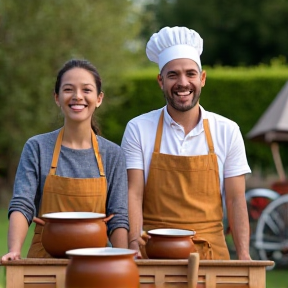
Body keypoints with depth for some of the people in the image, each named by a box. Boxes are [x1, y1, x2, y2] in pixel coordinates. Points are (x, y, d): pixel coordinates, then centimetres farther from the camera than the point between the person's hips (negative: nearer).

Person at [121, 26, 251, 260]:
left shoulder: (227, 131, 5)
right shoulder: (138, 129, 1)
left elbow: (236, 200, 5)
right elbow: (133, 194, -4)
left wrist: (244, 256, -6)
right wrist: (134, 241, -21)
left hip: (210, 252, 1)